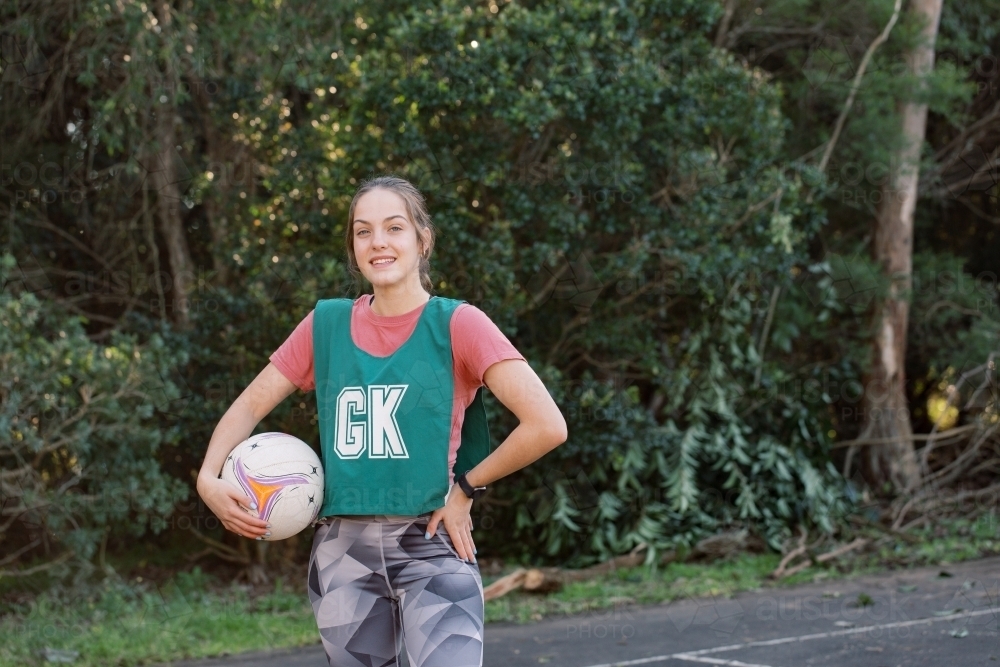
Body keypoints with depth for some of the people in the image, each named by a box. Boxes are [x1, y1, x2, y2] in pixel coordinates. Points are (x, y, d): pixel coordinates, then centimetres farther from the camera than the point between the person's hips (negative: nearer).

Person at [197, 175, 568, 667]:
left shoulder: (456, 325, -6)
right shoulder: (325, 325, 5)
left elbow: (547, 425, -13)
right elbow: (249, 406, 12)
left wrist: (466, 489, -7)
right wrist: (209, 478, -5)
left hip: (432, 546, -4)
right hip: (344, 550, 4)